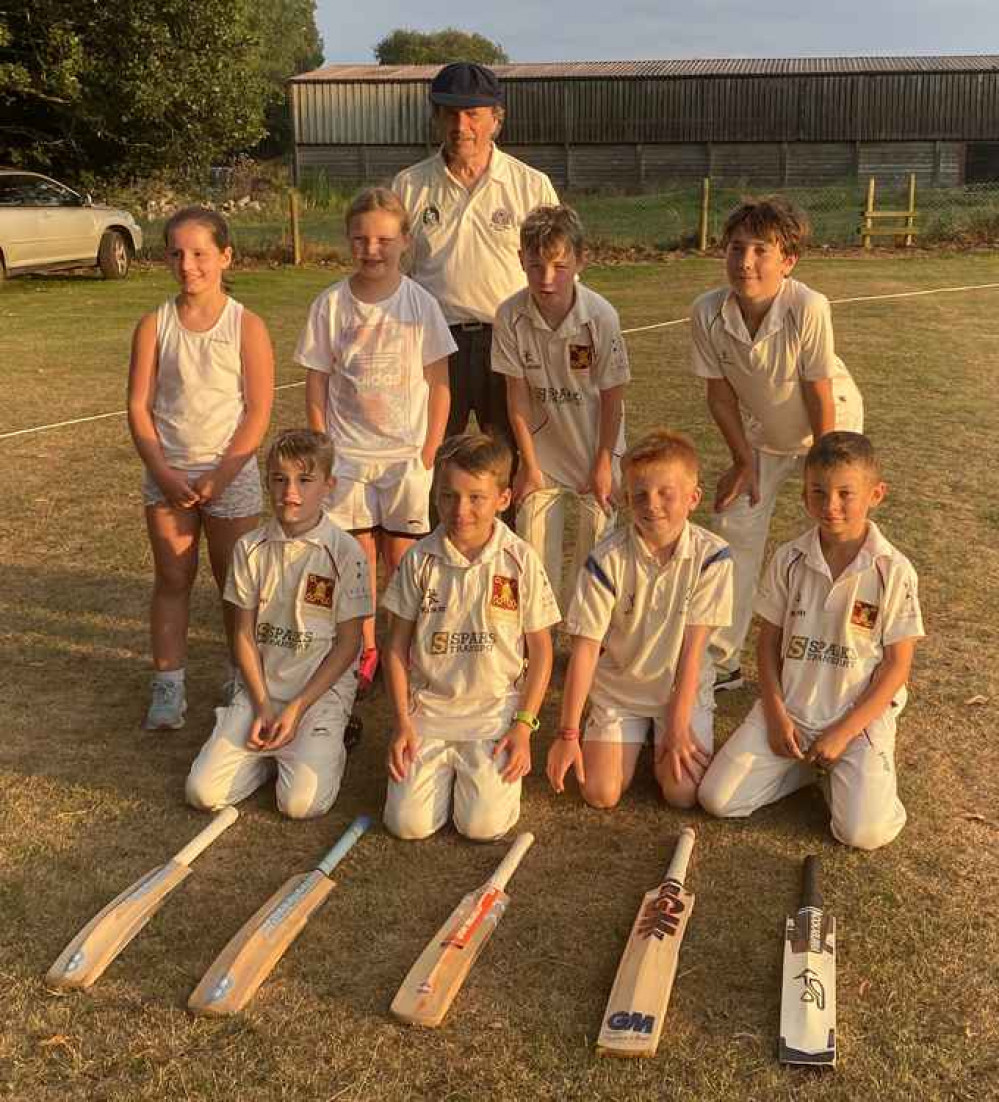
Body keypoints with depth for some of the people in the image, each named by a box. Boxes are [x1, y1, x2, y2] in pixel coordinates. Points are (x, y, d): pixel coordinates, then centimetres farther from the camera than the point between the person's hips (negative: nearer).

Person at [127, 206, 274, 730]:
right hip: (167, 475, 2)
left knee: (235, 582, 9)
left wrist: (219, 477, -15)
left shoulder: (246, 327, -7)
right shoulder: (155, 326, 0)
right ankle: (168, 686, 14)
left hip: (230, 476, -2)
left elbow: (258, 413, -10)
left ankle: (242, 678, 26)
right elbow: (138, 407, 0)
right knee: (171, 580, 7)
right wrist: (163, 473, -11)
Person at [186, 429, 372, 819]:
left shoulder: (344, 552, -9)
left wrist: (297, 708, -12)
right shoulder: (251, 548, 1)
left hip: (321, 689, -3)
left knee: (301, 802, -21)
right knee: (203, 792, -11)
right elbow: (244, 633, 4)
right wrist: (262, 707, -7)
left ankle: (326, 746, 10)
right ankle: (274, 751, 14)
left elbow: (347, 643, -7)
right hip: (261, 687, 3)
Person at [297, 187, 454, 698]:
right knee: (358, 555, 7)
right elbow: (316, 382, 3)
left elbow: (439, 385, -2)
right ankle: (364, 652, 23)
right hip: (347, 454, 1)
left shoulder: (420, 304, -5)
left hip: (406, 454, -1)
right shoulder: (331, 304, -2)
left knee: (402, 559, 3)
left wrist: (428, 455, -5)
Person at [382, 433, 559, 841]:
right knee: (408, 824, -10)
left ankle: (480, 770, 18)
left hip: (495, 710, -1)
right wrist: (402, 721, -3)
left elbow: (541, 649, 0)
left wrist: (524, 725, -6)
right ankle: (444, 768, 21)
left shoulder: (521, 561, -7)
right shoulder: (419, 559, -3)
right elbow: (397, 645, 4)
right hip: (427, 708, 1)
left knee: (483, 825, -15)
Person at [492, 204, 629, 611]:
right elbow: (517, 393, -10)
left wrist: (604, 463, -6)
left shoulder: (601, 316, -21)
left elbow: (612, 395, -11)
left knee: (597, 548, 4)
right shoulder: (510, 315, -17)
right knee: (535, 554, 2)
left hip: (595, 448, -1)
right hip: (542, 449, 1)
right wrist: (529, 465, -6)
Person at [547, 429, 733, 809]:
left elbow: (693, 646, -14)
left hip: (685, 688, 0)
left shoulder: (711, 556, -17)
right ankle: (635, 739, 21)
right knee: (601, 792, -11)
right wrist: (568, 733, -15)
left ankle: (665, 743, 19)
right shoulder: (607, 559, -17)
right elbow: (585, 648, -14)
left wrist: (678, 726, -14)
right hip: (618, 689, 1)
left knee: (683, 792, -15)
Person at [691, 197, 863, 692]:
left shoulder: (808, 308, -35)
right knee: (735, 530, 1)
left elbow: (819, 395, -24)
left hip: (830, 426, -3)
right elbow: (720, 393, -12)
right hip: (762, 432, 3)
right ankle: (720, 661, 11)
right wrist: (743, 460, -9)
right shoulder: (708, 312, -25)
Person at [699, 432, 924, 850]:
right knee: (716, 799, -9)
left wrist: (843, 733, -12)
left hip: (861, 715, -2)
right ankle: (810, 764, 13)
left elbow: (897, 664, -8)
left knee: (865, 832, -20)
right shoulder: (789, 559, -4)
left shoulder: (893, 571, -12)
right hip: (789, 708, 3)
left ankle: (834, 770, 13)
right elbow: (769, 640, 4)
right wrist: (777, 714, -7)